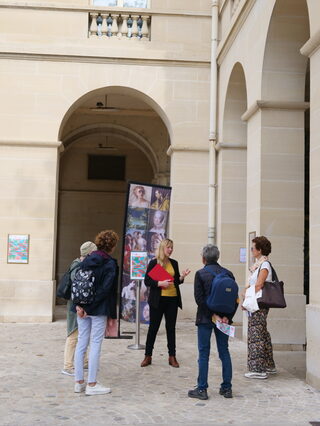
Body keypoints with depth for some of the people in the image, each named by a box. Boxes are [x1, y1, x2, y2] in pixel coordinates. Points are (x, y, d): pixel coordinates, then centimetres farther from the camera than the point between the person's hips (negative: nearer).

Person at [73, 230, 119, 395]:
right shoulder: (110, 264, -10)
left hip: (82, 307, 6)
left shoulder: (86, 260, 7)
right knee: (95, 345, 1)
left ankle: (79, 382, 16)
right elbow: (105, 289, -17)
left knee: (81, 343, 11)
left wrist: (79, 305, -4)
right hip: (99, 309, -6)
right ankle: (92, 384, 5)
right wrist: (90, 308, -14)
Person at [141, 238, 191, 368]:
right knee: (153, 327, 3)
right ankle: (148, 356, 14)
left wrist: (182, 276, -5)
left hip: (172, 299, 4)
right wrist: (160, 283, -18)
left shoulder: (174, 263, 10)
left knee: (171, 328, 8)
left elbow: (177, 281, 15)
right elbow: (147, 281, -5)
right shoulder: (154, 263, -3)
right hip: (158, 300, -4)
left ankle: (172, 357, 15)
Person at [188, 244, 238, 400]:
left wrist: (213, 315, -12)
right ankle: (227, 388, 16)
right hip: (224, 319, 4)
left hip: (205, 319, -4)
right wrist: (227, 316, -5)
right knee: (224, 352, 12)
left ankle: (202, 389, 6)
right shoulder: (228, 274, 4)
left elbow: (199, 298, -15)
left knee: (203, 354, 3)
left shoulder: (200, 274, -8)